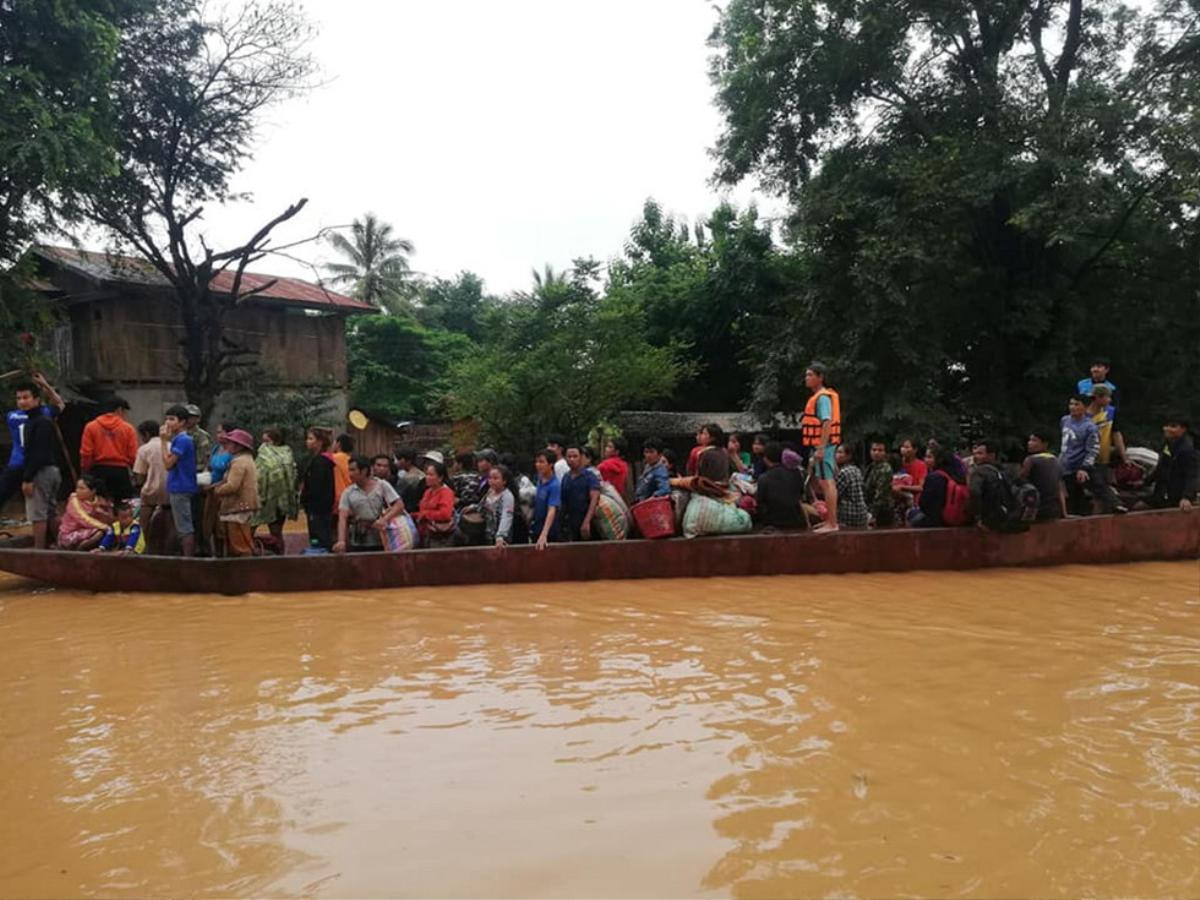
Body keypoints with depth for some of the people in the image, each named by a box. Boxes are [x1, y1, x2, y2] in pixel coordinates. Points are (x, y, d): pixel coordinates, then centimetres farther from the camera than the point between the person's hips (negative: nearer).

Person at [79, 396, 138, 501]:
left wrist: (85, 475, 9)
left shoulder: (91, 427, 2)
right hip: (121, 472, -2)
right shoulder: (128, 428, -2)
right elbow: (133, 456, -6)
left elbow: (85, 454, -2)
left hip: (98, 471, 2)